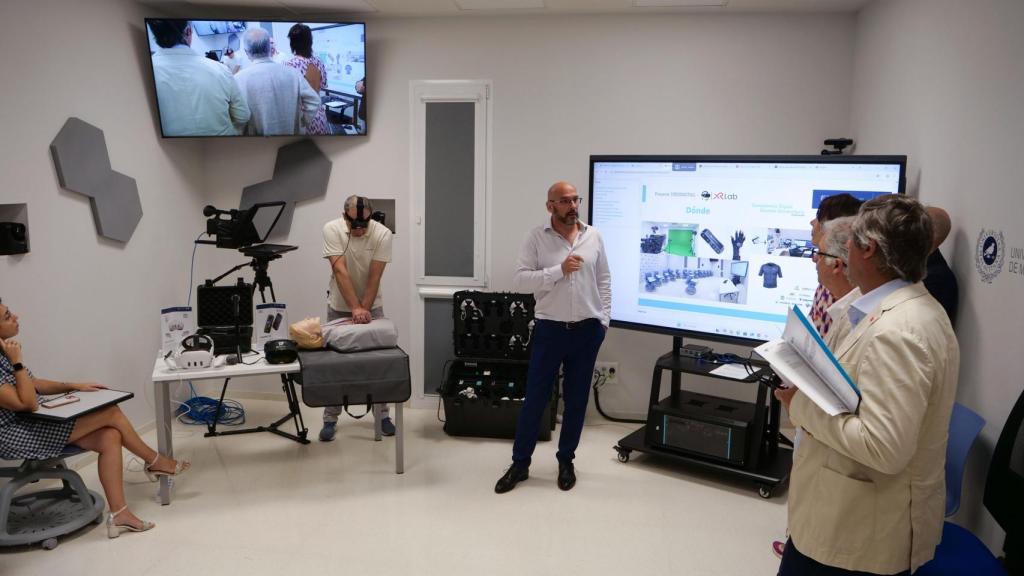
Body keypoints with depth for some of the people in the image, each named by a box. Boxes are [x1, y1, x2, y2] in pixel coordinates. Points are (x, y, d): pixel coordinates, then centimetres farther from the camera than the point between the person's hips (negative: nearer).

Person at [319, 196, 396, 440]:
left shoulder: (382, 234, -19)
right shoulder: (332, 229, -21)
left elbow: (374, 277, -19)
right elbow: (340, 271, -28)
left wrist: (365, 309, -23)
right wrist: (355, 308, -34)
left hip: (372, 305, 1)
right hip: (339, 306, 0)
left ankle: (382, 414, 15)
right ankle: (330, 418, 14)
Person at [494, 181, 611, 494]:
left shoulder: (593, 236, 4)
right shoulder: (536, 237, -5)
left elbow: (604, 280, 10)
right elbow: (519, 281, -13)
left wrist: (603, 319, 5)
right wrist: (559, 270, -20)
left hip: (587, 330, 3)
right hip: (550, 329, -2)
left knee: (576, 399, 11)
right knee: (535, 397, 4)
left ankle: (566, 462, 27)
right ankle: (520, 463, 18)